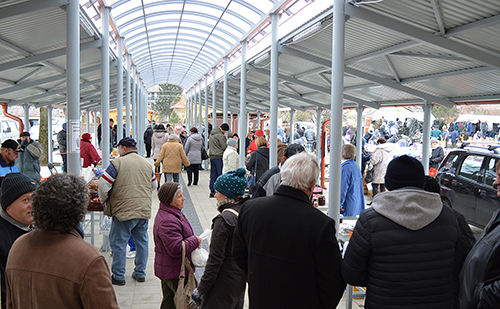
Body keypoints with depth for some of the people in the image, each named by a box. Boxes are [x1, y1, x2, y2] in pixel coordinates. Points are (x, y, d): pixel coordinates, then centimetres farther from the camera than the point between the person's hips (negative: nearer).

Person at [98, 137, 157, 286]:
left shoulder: (117, 163, -8)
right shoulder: (147, 164, 11)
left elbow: (104, 184, -9)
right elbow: (153, 185, 21)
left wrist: (104, 200, 8)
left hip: (124, 211, -6)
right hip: (144, 210, 6)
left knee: (118, 243, 5)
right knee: (142, 241, 15)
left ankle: (118, 276, 10)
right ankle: (140, 273, 22)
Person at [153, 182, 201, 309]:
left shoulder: (171, 213, 9)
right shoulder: (167, 222, -27)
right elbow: (176, 249, -31)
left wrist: (193, 242, 9)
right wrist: (195, 241, -18)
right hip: (175, 272, -11)